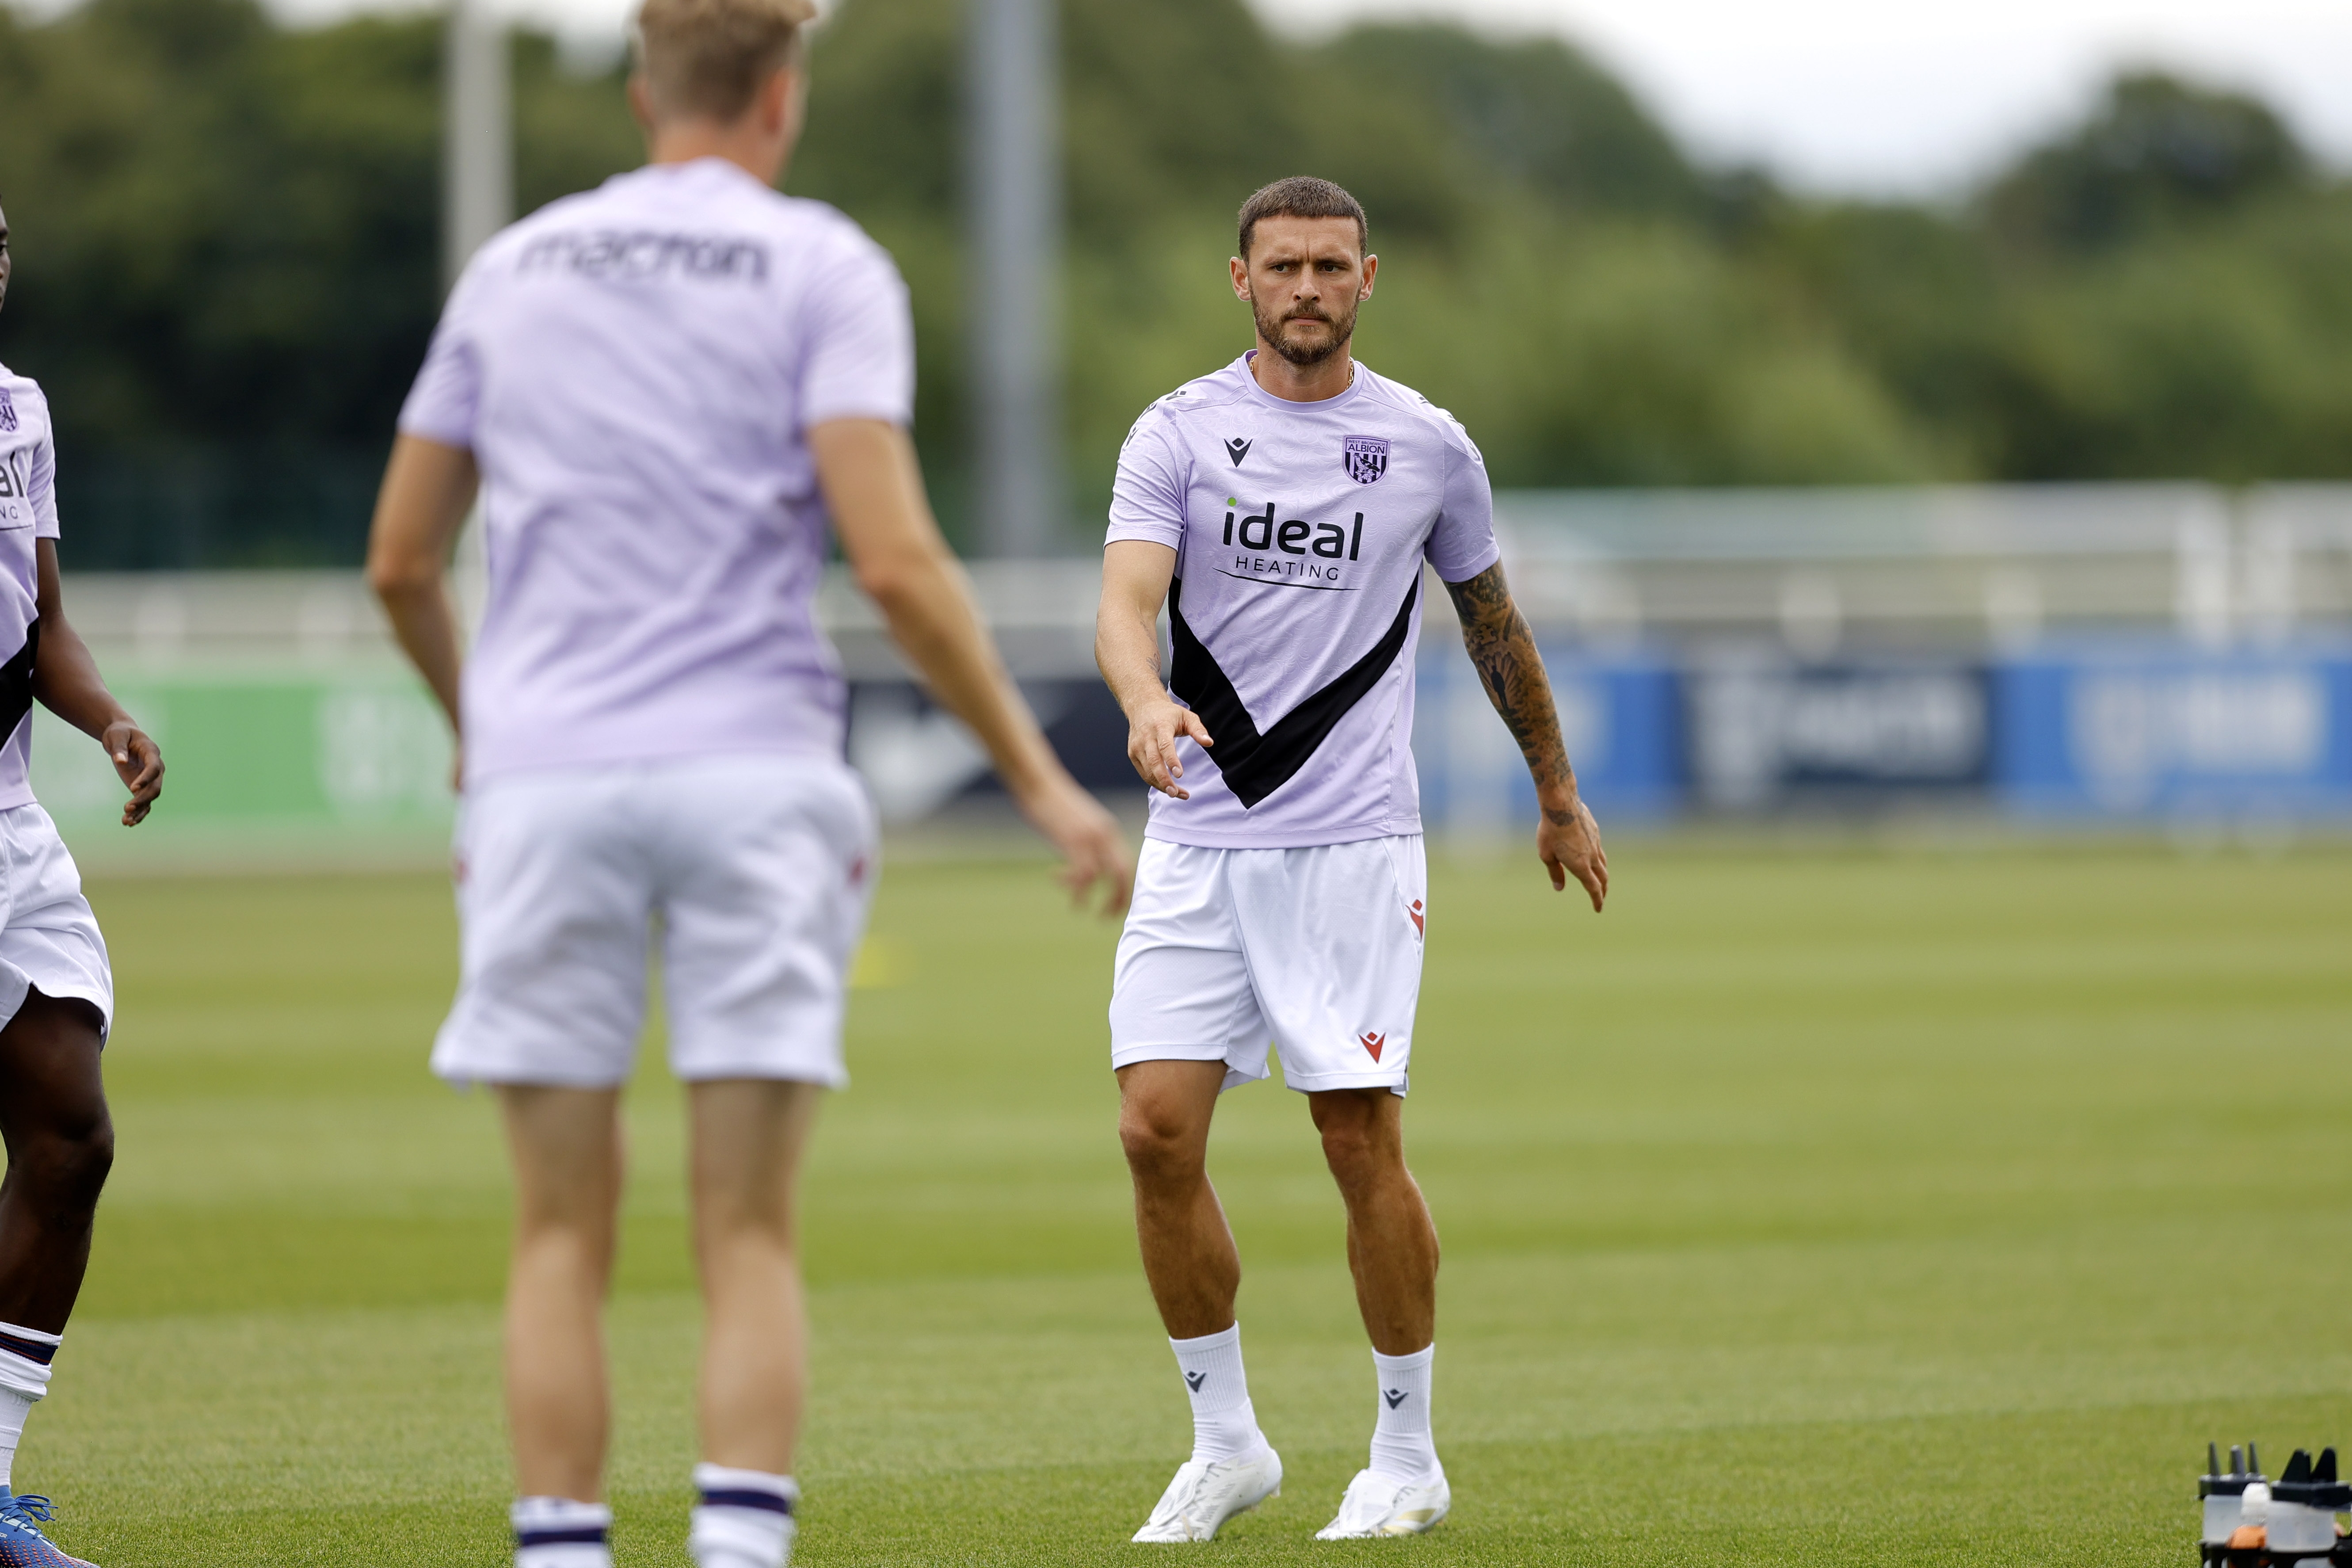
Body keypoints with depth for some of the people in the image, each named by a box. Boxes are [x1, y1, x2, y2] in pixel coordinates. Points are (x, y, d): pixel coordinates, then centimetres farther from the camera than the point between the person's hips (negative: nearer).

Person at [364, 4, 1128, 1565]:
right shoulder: (824, 269, 0)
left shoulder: (511, 268, 13)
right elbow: (895, 557, -11)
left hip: (546, 777, 3)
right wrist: (1044, 780, -5)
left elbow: (401, 558, 17)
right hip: (754, 776, -2)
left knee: (563, 1233, 6)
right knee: (750, 1240, 0)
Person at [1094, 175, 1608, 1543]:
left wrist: (1560, 796, 26)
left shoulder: (1430, 448, 5)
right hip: (1199, 840, 1)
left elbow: (1495, 623, 19)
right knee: (1158, 1130, -6)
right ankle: (1227, 1444, 9)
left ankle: (1409, 1459, 8)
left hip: (1354, 841, -1)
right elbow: (1128, 601, -13)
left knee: (1362, 1139, -6)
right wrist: (1149, 701, -35)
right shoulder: (1181, 433, 2)